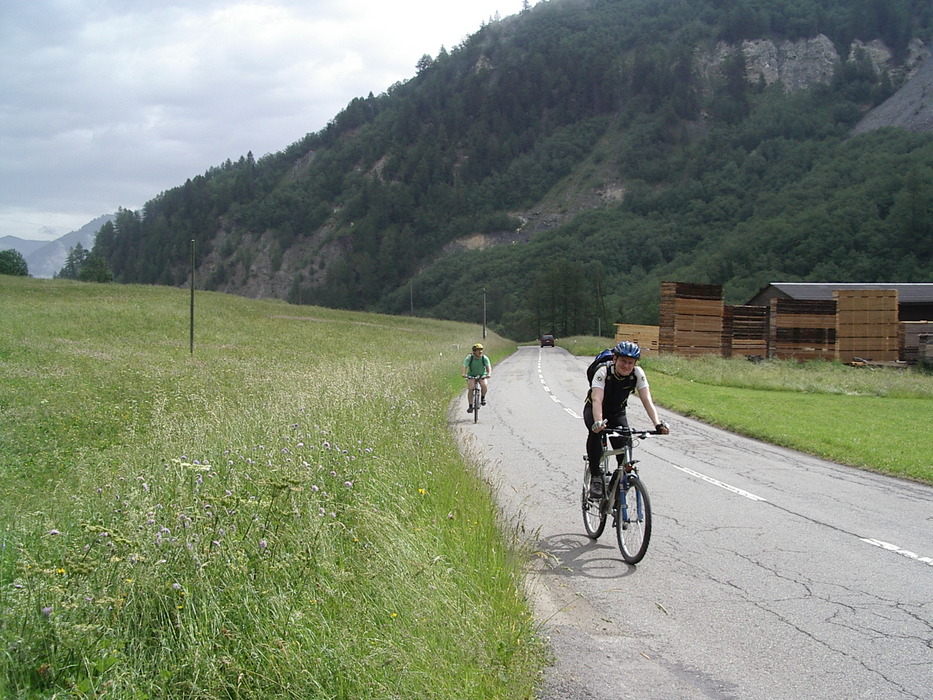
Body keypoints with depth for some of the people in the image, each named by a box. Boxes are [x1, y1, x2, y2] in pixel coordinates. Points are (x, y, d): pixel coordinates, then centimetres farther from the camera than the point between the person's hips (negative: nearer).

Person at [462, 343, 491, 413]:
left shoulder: (484, 358, -16)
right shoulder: (469, 358, -18)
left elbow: (488, 366, -25)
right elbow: (465, 366, -27)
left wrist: (489, 373, -45)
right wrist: (464, 374, -46)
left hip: (482, 375, 0)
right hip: (471, 375, 0)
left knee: (484, 385, -28)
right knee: (470, 388, -21)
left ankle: (483, 398, 0)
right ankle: (470, 406, -12)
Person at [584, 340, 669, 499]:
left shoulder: (638, 373, -22)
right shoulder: (603, 372, -31)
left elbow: (647, 400, -28)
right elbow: (597, 400, -42)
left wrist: (658, 424, -43)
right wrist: (598, 423, -61)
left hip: (617, 413, 3)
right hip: (594, 410, -3)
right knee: (596, 432, -35)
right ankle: (596, 477, -23)